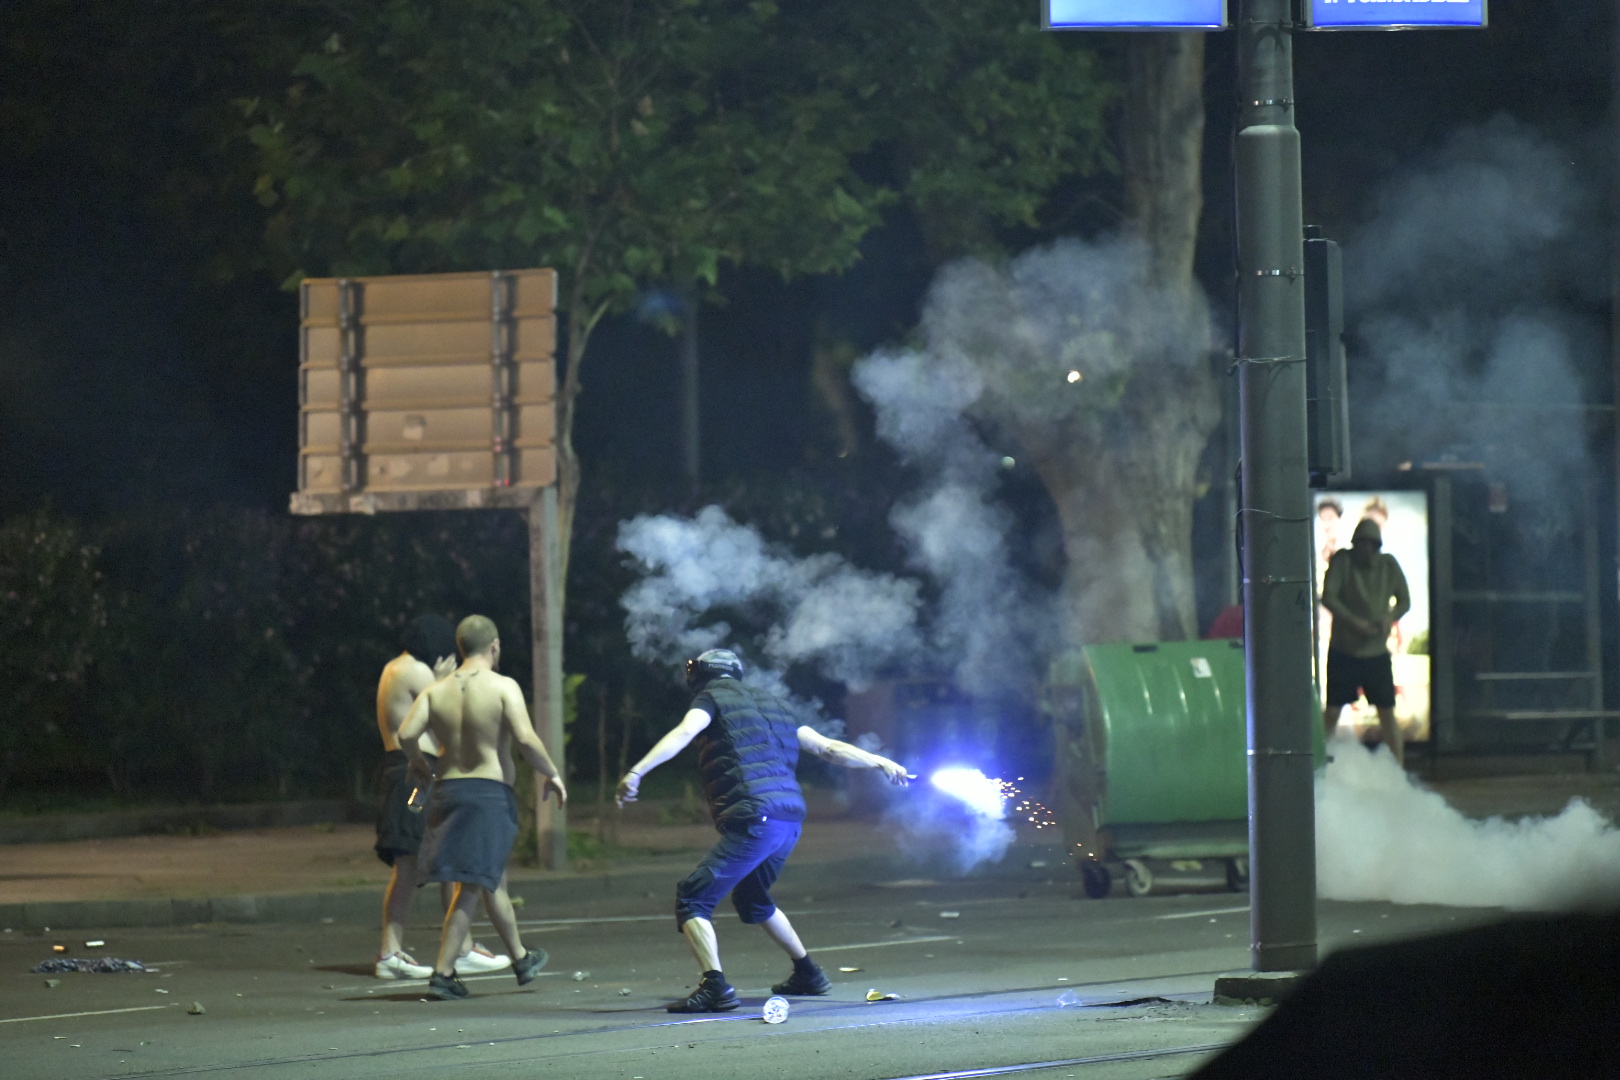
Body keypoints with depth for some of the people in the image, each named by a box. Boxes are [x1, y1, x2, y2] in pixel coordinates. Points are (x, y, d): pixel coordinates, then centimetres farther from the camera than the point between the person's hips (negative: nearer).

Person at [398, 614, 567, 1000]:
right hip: (490, 791, -6)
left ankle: (521, 958, 24)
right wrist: (552, 775, -5)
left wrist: (419, 763, 13)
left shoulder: (438, 690, 4)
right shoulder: (503, 687, -8)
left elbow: (406, 733, -7)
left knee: (495, 879, 18)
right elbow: (525, 739, -18)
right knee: (472, 886, 2)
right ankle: (444, 972, 5)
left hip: (448, 790, 6)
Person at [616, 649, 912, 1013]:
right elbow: (827, 747, 25)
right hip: (790, 819, 8)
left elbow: (684, 733, -14)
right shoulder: (771, 705, 25)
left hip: (754, 821, -8)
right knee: (751, 899, 32)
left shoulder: (712, 697, 6)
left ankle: (715, 987, -27)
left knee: (692, 899, -8)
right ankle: (807, 973, 39)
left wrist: (637, 772, -24)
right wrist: (880, 762, 34)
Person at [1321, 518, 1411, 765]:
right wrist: (1353, 621, -22)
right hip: (1343, 651, -2)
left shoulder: (1389, 565, 3)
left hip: (1377, 652, 2)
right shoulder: (1342, 561, -4)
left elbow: (1405, 600, 9)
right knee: (1332, 711, -1)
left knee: (1387, 712, 2)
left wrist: (1390, 617, -12)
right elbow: (1328, 597, -11)